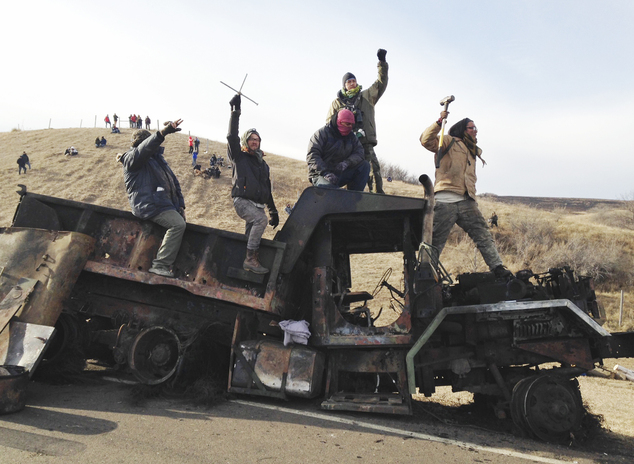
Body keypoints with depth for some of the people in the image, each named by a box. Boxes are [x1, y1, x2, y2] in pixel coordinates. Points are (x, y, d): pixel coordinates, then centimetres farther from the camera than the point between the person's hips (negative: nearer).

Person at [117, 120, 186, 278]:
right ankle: (160, 265, -23)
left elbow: (173, 180, 23)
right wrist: (162, 133, -41)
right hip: (149, 204, -9)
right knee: (177, 224, -25)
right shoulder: (132, 158, -1)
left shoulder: (158, 158, 24)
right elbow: (144, 149, -25)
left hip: (166, 203, 9)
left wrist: (180, 204, 14)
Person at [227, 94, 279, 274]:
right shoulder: (239, 157, 9)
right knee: (260, 219, -29)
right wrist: (235, 111, -10)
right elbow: (232, 136, -7)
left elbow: (267, 190, 26)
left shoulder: (263, 164, 24)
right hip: (242, 201, -6)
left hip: (258, 204, 6)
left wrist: (274, 212, 23)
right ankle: (250, 259, -31)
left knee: (251, 236, 2)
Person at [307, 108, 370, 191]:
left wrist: (347, 162, -21)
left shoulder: (351, 136, 14)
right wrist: (325, 173, -29)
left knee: (365, 165, -9)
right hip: (320, 175, -6)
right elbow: (312, 156, -14)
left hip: (341, 173, 7)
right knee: (329, 187, -41)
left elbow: (360, 153, 1)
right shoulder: (322, 133, -5)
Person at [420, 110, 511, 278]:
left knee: (483, 234, -3)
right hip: (446, 200, -6)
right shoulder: (449, 142, 8)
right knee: (436, 241, -5)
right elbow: (427, 140, -8)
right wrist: (440, 122, -14)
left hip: (466, 201, 6)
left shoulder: (472, 151, 30)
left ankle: (498, 268, -4)